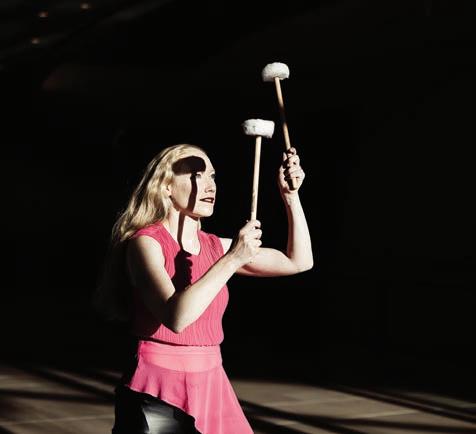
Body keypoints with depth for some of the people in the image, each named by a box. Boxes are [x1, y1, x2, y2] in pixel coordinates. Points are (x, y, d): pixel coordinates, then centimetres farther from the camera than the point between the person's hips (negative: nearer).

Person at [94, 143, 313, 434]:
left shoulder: (215, 246, 8)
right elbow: (176, 316, -26)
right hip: (158, 394, -6)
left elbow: (299, 261, 11)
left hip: (212, 388, 6)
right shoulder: (146, 242, -10)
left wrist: (291, 195, 4)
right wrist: (232, 259, -23)